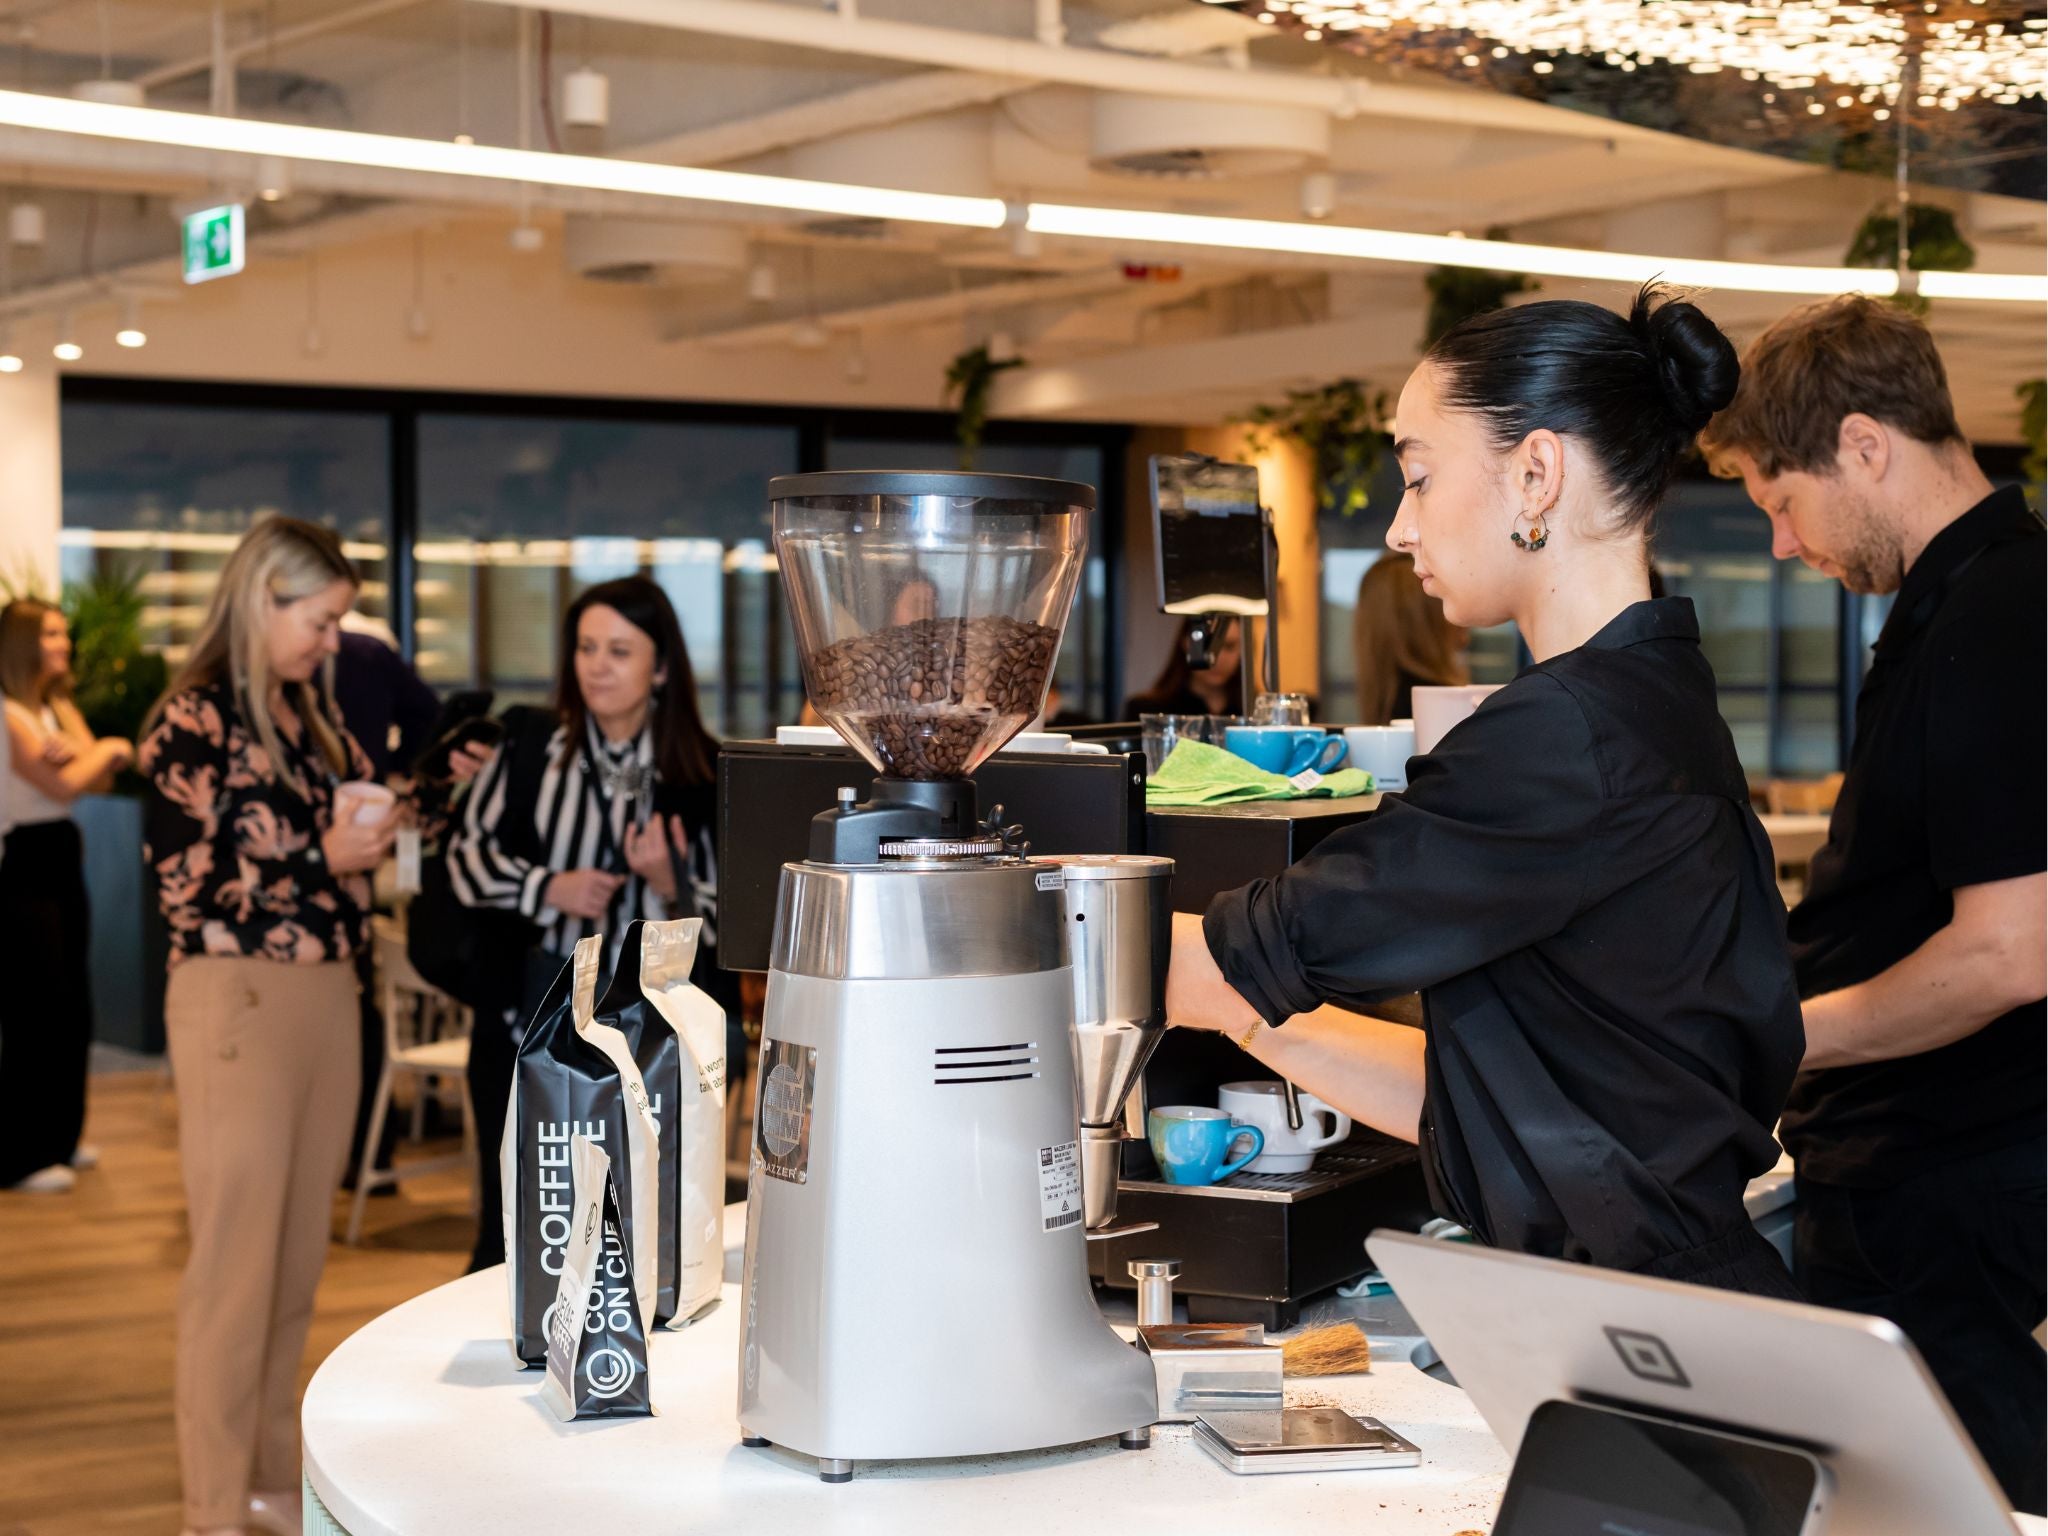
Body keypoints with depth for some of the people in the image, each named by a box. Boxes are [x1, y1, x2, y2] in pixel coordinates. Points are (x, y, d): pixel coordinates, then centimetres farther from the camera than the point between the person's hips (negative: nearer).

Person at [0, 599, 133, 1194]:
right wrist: (107, 750, -1)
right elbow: (63, 786, -18)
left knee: (73, 1007, 13)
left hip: (63, 859, 9)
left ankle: (59, 1137, 24)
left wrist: (75, 751, -18)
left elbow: (99, 778, 3)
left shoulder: (59, 709, 14)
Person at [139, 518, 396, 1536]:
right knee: (236, 1263, -4)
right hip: (239, 1002, -7)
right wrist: (323, 856, -14)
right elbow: (185, 886, -12)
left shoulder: (304, 711, 13)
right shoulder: (193, 720, -8)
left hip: (327, 995, 7)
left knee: (300, 1261, 11)